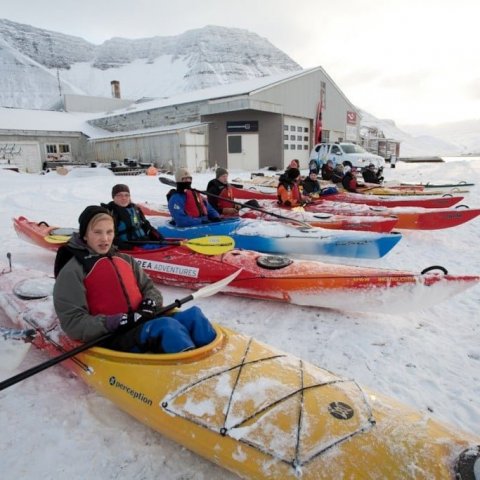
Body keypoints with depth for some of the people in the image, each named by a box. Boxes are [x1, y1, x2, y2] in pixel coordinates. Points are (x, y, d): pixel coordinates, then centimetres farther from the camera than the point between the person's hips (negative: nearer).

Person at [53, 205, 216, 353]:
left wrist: (149, 304, -4)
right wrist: (116, 322, -19)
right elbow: (73, 324, -8)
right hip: (111, 339, -6)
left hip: (145, 326, 7)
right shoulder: (73, 271, -2)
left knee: (194, 314, -14)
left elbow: (150, 288, 20)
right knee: (166, 325, -32)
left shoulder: (125, 260, 18)